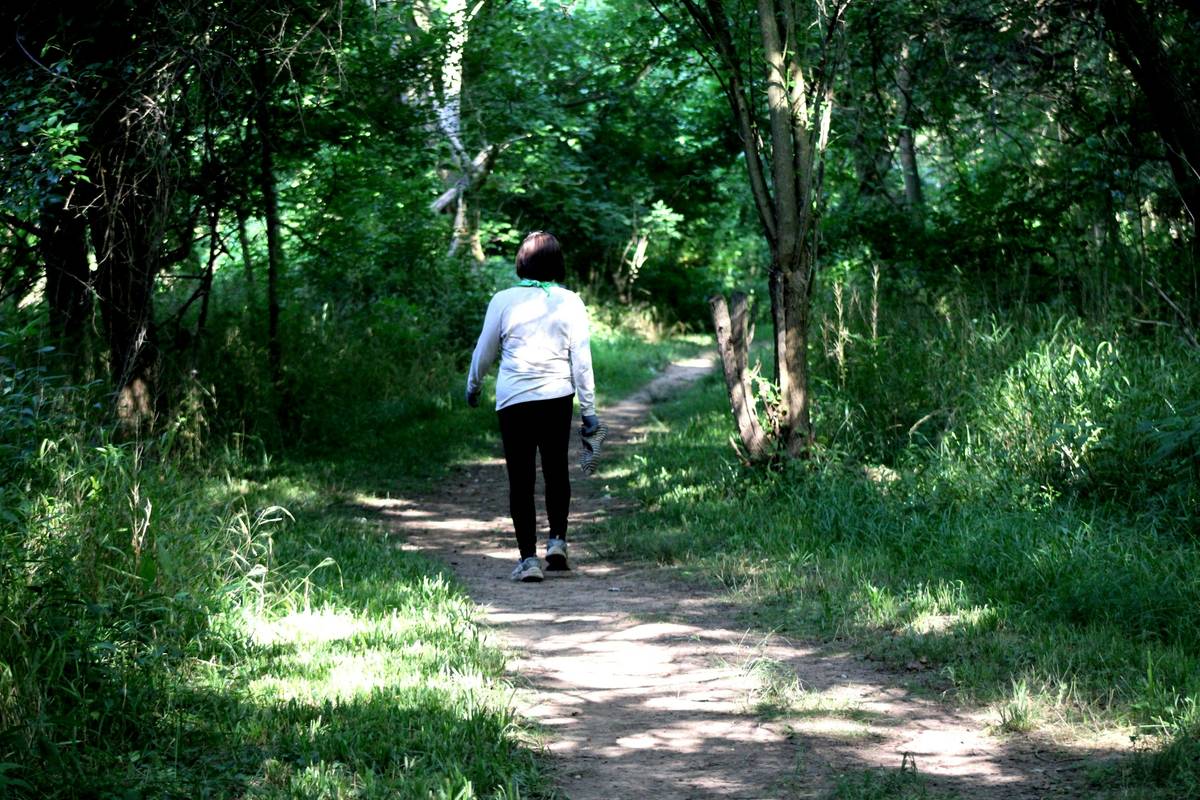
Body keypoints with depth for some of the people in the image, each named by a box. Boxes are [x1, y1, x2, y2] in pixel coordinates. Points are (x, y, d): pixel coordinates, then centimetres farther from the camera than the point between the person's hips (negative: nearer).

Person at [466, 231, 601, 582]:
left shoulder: (503, 301, -2)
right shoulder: (569, 302, -1)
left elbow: (484, 352, 6)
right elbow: (581, 359, -1)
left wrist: (473, 387, 25)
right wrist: (588, 410, 5)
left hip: (513, 401, -1)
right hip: (557, 398, 1)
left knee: (521, 478, 4)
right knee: (556, 470, 21)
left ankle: (528, 557, 1)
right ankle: (557, 541, 16)